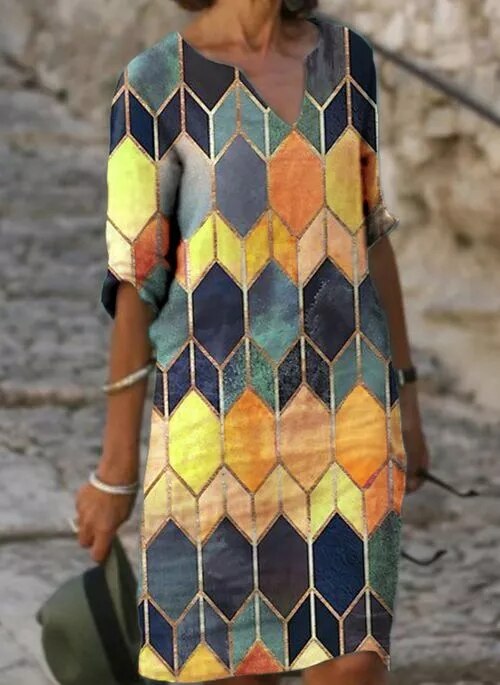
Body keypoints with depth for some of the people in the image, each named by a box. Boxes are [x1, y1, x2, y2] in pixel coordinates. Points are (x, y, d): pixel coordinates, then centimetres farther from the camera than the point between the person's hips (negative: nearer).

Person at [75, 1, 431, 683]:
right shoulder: (155, 87, -8)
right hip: (220, 410, -4)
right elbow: (134, 281, -6)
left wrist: (404, 396, 14)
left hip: (340, 402, 4)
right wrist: (115, 471, -3)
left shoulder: (345, 58, 6)